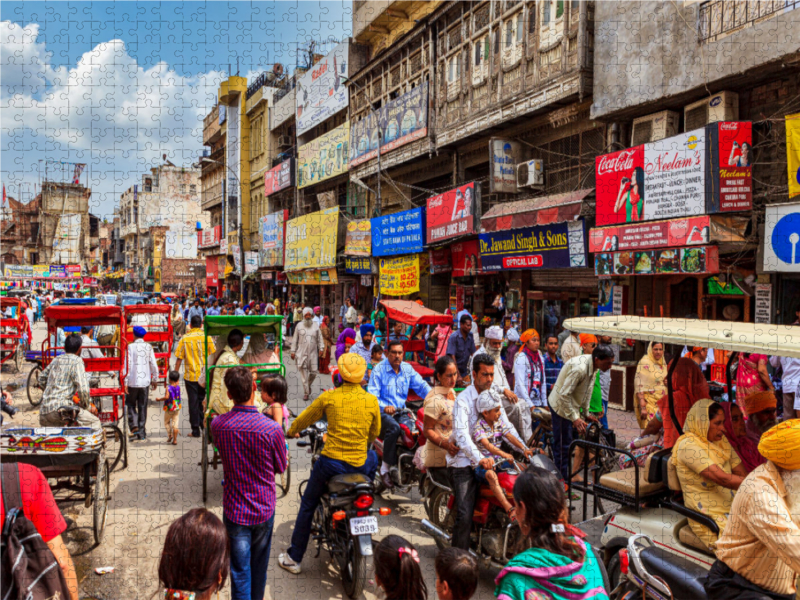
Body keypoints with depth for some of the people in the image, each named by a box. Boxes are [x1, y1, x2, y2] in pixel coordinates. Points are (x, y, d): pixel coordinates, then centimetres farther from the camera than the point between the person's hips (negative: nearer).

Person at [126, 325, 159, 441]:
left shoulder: (131, 347, -8)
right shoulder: (148, 347, 1)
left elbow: (128, 365, -11)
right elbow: (154, 365, 3)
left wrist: (125, 382, -8)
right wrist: (154, 378, 16)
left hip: (133, 381, -3)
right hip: (145, 381, 3)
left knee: (131, 404, 13)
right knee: (142, 406, 9)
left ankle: (134, 426, -6)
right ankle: (142, 433, 12)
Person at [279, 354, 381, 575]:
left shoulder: (328, 397, -6)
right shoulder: (372, 400, -3)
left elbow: (304, 418, 9)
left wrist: (291, 432, 30)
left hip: (331, 462, -1)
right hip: (360, 465, 2)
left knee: (307, 506, 18)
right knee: (373, 456, 37)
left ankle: (294, 558, 25)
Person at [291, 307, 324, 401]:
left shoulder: (316, 326, 9)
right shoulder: (299, 325, 6)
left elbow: (320, 338, 11)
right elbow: (295, 339, 8)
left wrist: (321, 348, -1)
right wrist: (293, 351, 4)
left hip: (313, 353, 1)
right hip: (302, 353, -1)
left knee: (314, 372, -1)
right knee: (303, 373, -3)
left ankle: (309, 385, 29)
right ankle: (306, 393, 5)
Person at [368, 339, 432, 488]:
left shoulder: (408, 368, 13)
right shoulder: (379, 369, -3)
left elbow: (421, 386, 7)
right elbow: (372, 394, -12)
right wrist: (384, 407, -30)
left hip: (401, 411, 5)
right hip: (382, 413, -4)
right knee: (394, 428, -35)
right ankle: (386, 467, -21)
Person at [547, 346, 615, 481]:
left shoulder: (592, 366, -3)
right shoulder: (579, 368, -33)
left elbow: (588, 390, 10)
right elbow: (564, 395, -31)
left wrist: (586, 413, 12)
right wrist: (575, 418, -29)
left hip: (571, 404, 9)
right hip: (561, 405, -9)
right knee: (563, 444, -2)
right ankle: (563, 479, 8)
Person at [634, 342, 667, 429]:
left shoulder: (663, 363, 10)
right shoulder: (644, 363, -11)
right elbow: (639, 386, -17)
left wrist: (667, 382, 1)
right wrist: (643, 407, -22)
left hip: (661, 402, 7)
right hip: (648, 402, -7)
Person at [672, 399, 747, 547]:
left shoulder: (721, 441, 14)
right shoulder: (688, 445, -14)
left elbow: (741, 473, 11)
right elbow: (721, 478, -22)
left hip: (733, 507, 8)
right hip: (710, 517, -8)